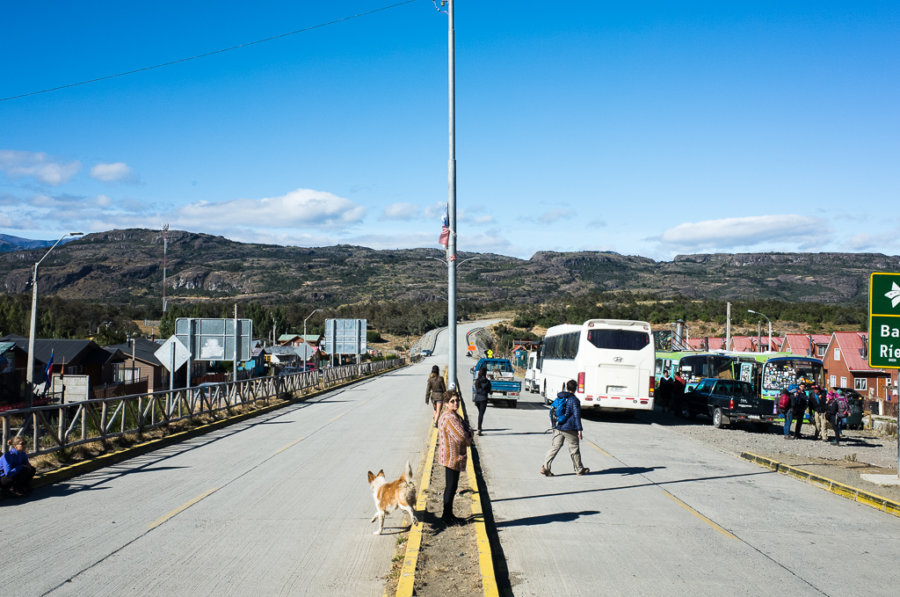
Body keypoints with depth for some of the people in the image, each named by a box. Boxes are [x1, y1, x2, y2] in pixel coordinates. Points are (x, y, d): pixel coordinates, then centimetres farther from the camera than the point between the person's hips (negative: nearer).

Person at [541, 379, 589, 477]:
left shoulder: (559, 398, 11)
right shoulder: (574, 400, -10)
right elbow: (577, 416, -14)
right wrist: (579, 429, -13)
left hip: (558, 428, 5)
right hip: (569, 429, -5)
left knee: (554, 447, 3)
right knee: (574, 449, 8)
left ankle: (545, 467, -9)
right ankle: (579, 469, 21)